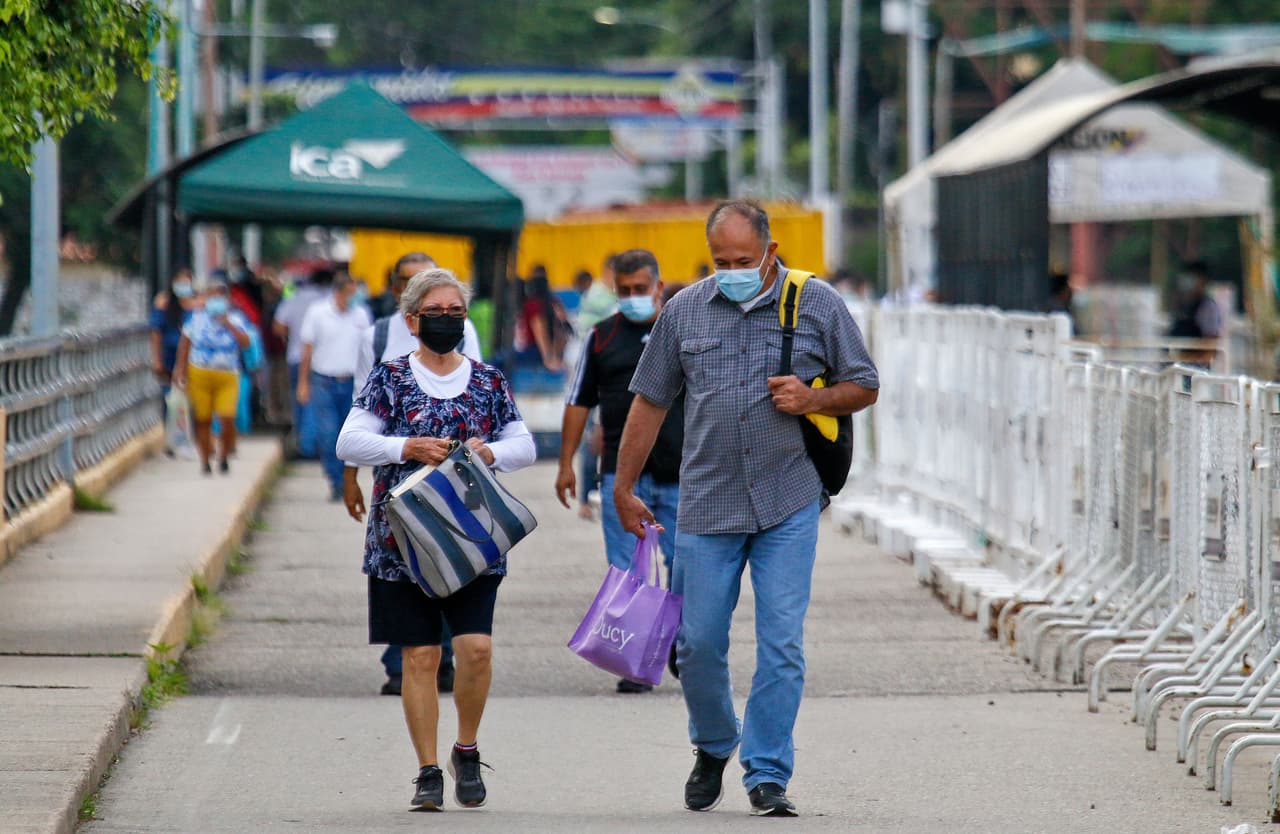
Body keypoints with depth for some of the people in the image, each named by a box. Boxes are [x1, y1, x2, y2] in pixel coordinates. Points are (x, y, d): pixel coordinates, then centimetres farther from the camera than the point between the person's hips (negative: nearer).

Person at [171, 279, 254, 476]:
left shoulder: (235, 320, 5)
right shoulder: (197, 318, 6)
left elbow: (245, 342, -10)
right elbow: (185, 344, 10)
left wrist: (228, 324, -16)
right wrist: (180, 370, 5)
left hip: (227, 378, -1)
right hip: (199, 376, 1)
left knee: (227, 419, -12)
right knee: (202, 420, 4)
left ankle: (223, 457, 10)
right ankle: (205, 461, 18)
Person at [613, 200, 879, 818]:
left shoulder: (818, 304, 1)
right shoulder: (684, 311, 5)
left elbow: (864, 386, 8)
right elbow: (650, 402, 12)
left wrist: (813, 400, -12)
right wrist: (624, 489, 11)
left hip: (788, 507, -2)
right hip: (707, 505, 2)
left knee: (781, 644, -6)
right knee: (698, 643, 3)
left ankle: (767, 774, 1)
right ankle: (713, 747, 29)